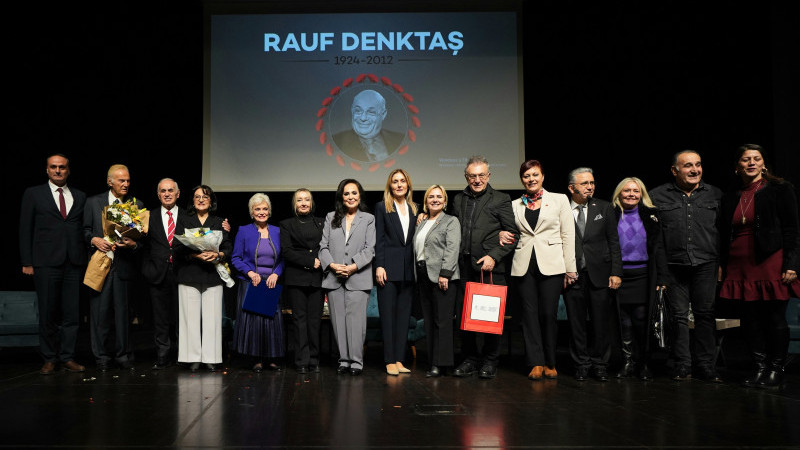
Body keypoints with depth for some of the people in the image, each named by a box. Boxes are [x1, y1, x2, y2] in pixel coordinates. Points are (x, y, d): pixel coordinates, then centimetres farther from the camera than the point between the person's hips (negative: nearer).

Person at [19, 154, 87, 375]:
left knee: (71, 313, 3)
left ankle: (68, 357, 11)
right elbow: (25, 230, 4)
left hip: (74, 263, 2)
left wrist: (85, 258, 2)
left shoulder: (80, 197, 13)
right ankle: (49, 359, 14)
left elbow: (84, 228, 12)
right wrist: (27, 262, -3)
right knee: (48, 313, 2)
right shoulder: (33, 194, 7)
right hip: (46, 263, -2)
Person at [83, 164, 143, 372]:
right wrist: (94, 240, -10)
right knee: (99, 311, 1)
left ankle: (123, 356, 14)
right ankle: (102, 357, 10)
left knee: (123, 311, 4)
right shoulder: (93, 202, 9)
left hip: (124, 265, 0)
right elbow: (85, 229, 10)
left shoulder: (137, 205, 8)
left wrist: (133, 244, -13)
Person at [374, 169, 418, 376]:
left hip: (408, 269, 4)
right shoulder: (382, 207, 2)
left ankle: (399, 359, 10)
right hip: (389, 268, -4)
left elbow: (414, 240, 13)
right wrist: (379, 266, -10)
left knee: (404, 315, 6)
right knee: (388, 315, -2)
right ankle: (390, 361, 2)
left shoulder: (414, 209, 14)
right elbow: (379, 240, -3)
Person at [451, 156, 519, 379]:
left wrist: (494, 256, -12)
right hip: (464, 267, 4)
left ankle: (490, 361, 13)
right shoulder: (458, 199, 15)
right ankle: (470, 358, 19)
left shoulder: (501, 200, 2)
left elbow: (513, 234, -2)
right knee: (463, 314, 6)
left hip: (490, 267, -4)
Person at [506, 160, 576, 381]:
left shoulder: (559, 200, 6)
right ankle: (537, 363, 8)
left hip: (551, 265, -2)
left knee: (548, 313, -2)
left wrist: (570, 269, -2)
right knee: (529, 312, 1)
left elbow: (568, 236, 3)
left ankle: (550, 363, 12)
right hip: (524, 265, 2)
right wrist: (505, 238, -2)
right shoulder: (515, 205, 13)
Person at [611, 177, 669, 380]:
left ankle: (643, 363, 10)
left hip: (643, 276, 0)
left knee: (641, 320, -2)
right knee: (624, 321, 3)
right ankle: (628, 362, 14)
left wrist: (661, 277, 0)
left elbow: (658, 247, 7)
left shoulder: (650, 215, 8)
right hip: (619, 276, 1)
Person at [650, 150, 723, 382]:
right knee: (679, 316, 4)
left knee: (705, 314, 4)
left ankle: (706, 365, 13)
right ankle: (682, 365, 13)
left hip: (706, 265, 1)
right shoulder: (658, 196, 3)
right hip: (673, 266, -1)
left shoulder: (715, 195, 9)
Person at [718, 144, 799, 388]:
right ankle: (760, 367, 16)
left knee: (775, 319, 0)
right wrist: (722, 267, 11)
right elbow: (724, 236, 16)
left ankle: (776, 370, 12)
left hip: (771, 264, -4)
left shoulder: (780, 190, 1)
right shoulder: (730, 197, 14)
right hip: (741, 267, 4)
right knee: (750, 320, 6)